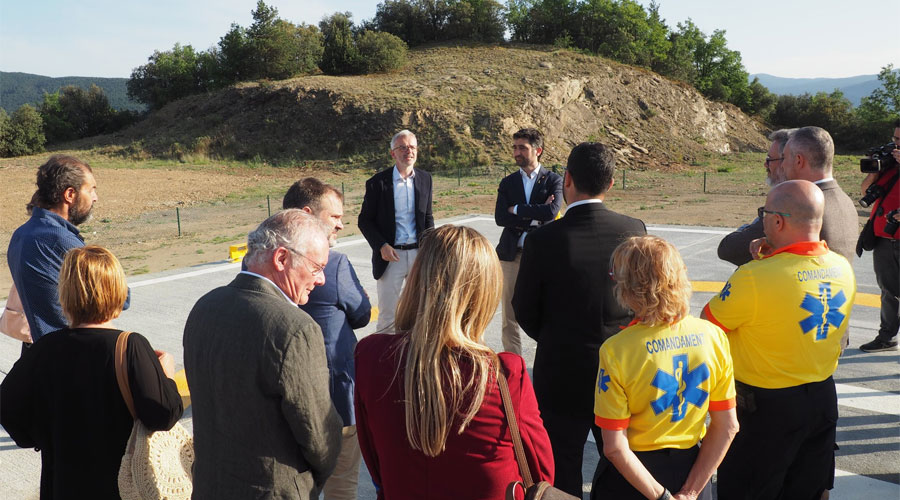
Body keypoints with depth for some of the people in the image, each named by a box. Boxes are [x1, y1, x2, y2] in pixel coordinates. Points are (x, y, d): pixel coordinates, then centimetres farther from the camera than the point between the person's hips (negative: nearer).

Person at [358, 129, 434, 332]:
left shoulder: (425, 179, 6)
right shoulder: (378, 182, -5)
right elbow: (364, 220, -1)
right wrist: (381, 246, -13)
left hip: (418, 252, 3)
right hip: (391, 255, -3)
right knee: (387, 314, 2)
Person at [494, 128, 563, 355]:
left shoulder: (553, 180, 2)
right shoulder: (508, 182, 11)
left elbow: (552, 211, -16)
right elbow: (500, 217, -3)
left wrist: (517, 210, -8)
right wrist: (534, 216, -11)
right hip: (512, 254, 3)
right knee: (510, 316, 5)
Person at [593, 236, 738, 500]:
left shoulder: (616, 350, -22)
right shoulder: (713, 335, -11)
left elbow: (614, 447, -20)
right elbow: (728, 426, -6)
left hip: (630, 477, -3)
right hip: (691, 467, 3)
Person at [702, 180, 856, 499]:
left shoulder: (754, 277, -26)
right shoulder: (843, 268, -4)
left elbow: (708, 322, -11)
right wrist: (769, 260, 4)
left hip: (766, 407, -7)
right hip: (823, 397, 7)